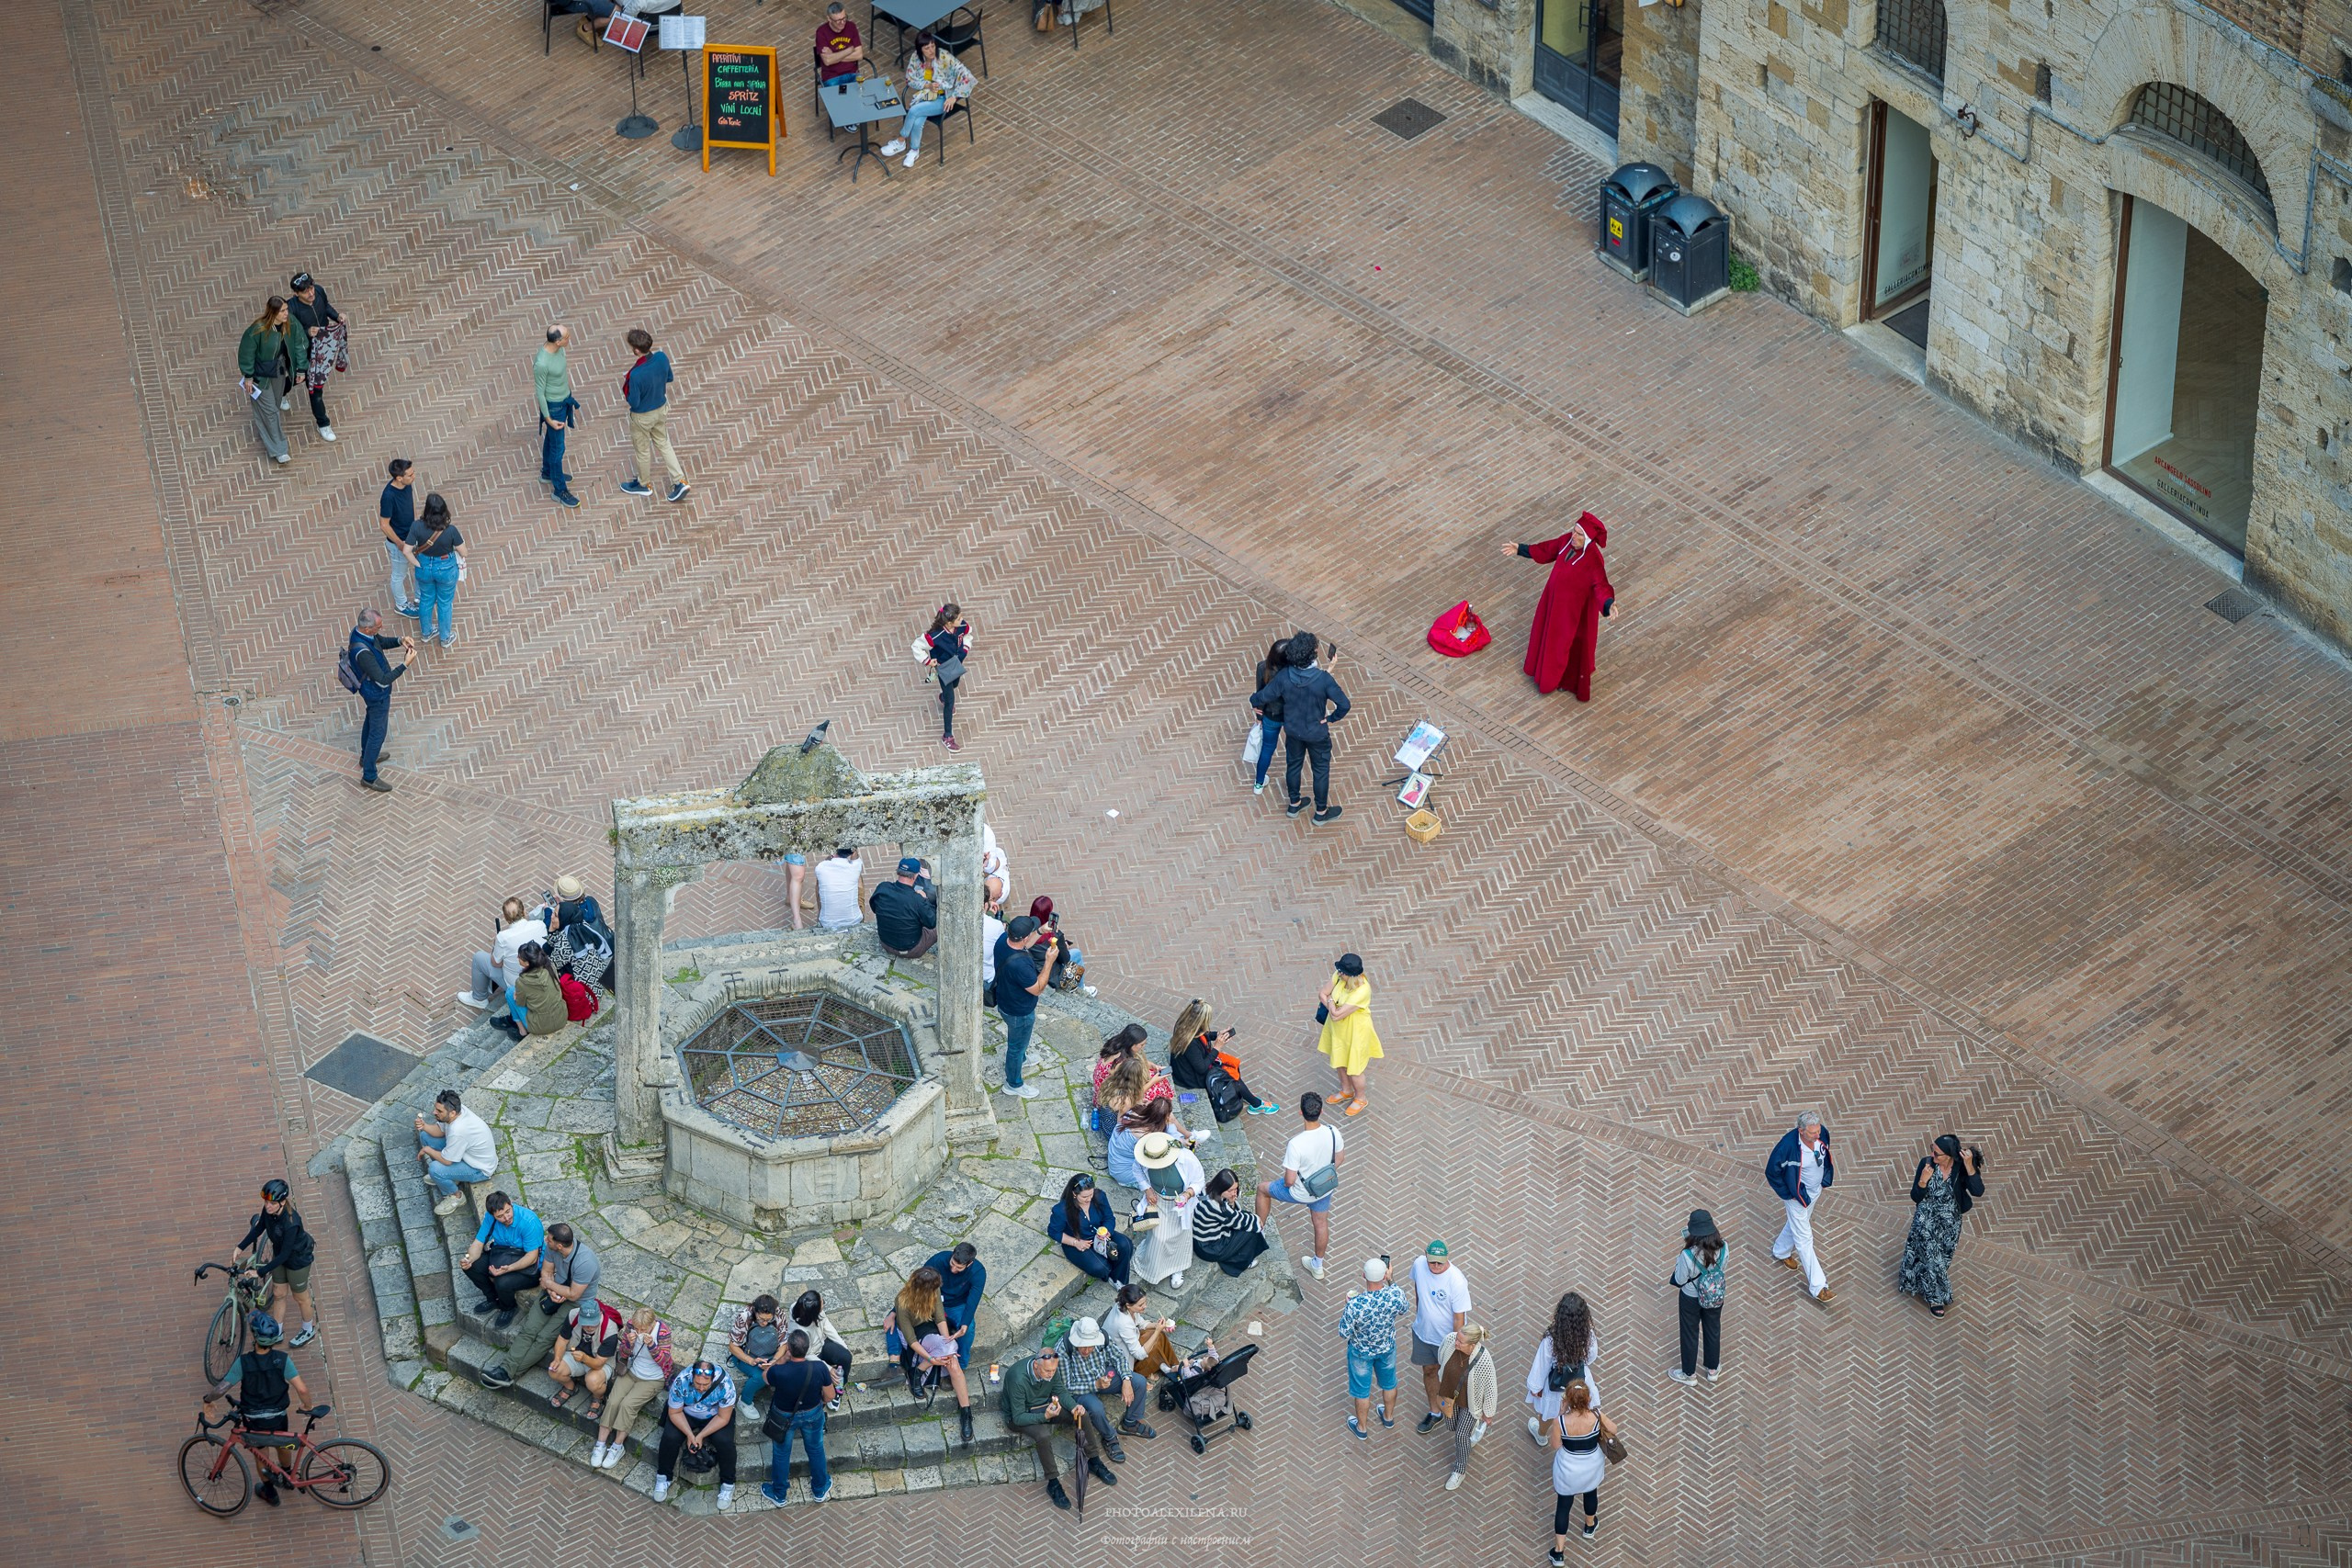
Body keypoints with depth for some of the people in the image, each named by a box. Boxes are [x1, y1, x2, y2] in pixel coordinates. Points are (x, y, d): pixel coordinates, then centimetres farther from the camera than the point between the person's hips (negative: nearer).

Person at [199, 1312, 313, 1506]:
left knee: (261, 1454, 26)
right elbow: (302, 1389, -26)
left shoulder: (243, 1363, -26)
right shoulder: (282, 1360, -24)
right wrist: (307, 1406, -5)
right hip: (278, 1416, 1)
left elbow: (221, 1390, -24)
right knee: (281, 1444, 33)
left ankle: (269, 1490, 42)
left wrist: (206, 1400, -3)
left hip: (253, 1420, -1)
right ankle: (287, 1475, 57)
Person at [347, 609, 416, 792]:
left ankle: (366, 756, 55)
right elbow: (383, 680, -37)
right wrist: (405, 664, -36)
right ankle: (369, 777, 23)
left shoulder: (359, 631, -15)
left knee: (371, 720, 31)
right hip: (377, 694, -9)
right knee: (378, 732, 8)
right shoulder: (363, 652, -43)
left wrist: (400, 641, -14)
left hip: (371, 688, 9)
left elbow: (382, 642, 5)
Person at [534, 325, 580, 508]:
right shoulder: (541, 363, -35)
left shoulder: (558, 349, -10)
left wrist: (571, 398, 20)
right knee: (557, 448, 7)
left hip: (564, 400, 8)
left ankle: (547, 473, 49)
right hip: (554, 407, -8)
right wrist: (548, 419, -17)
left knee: (551, 438, 28)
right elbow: (540, 392, -24)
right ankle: (560, 491, 21)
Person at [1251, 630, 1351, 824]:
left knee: (1293, 765, 27)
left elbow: (1261, 698, -15)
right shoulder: (1323, 679, -33)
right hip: (1317, 733, -3)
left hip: (1292, 730, 3)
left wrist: (1256, 705, 9)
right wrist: (1332, 718, -12)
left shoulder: (1284, 676, -25)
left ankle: (1294, 804, 46)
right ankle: (1321, 812, 36)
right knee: (1321, 770, 19)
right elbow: (1344, 705, -32)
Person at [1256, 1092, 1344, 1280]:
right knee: (1321, 1223, 28)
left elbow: (1289, 1181, -29)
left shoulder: (1296, 1144, -38)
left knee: (1263, 1189, 23)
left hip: (1301, 1193, -4)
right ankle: (1317, 1266, 49)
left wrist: (1287, 1182, -4)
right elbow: (1340, 1159, -3)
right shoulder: (1333, 1134, -23)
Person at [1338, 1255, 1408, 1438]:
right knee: (1389, 1383, 31)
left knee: (1362, 1390, 23)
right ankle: (1388, 1417, 55)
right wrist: (1391, 1281, -1)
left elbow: (1344, 1334, -23)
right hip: (1387, 1348, 3)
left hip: (1362, 1352, -3)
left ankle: (1362, 1427, 45)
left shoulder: (1355, 1305, -39)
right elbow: (1403, 1310, -4)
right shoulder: (1395, 1295, -30)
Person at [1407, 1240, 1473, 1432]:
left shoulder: (1457, 1281, -33)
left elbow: (1459, 1317, -23)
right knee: (1429, 1371, 22)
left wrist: (1455, 1344, -19)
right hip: (1423, 1332, 5)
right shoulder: (1419, 1264, -19)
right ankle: (1435, 1413, 43)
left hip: (1447, 1337, -5)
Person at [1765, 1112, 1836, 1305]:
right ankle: (1818, 1286, 5)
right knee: (1804, 1239, 1)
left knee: (1798, 1224, 30)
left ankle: (1781, 1251, 59)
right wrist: (1787, 1194, -15)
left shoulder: (1823, 1134, -20)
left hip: (1815, 1191, 6)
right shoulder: (1788, 1145, -37)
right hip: (1797, 1195, -6)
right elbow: (1772, 1172, -22)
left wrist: (1826, 1178, 8)